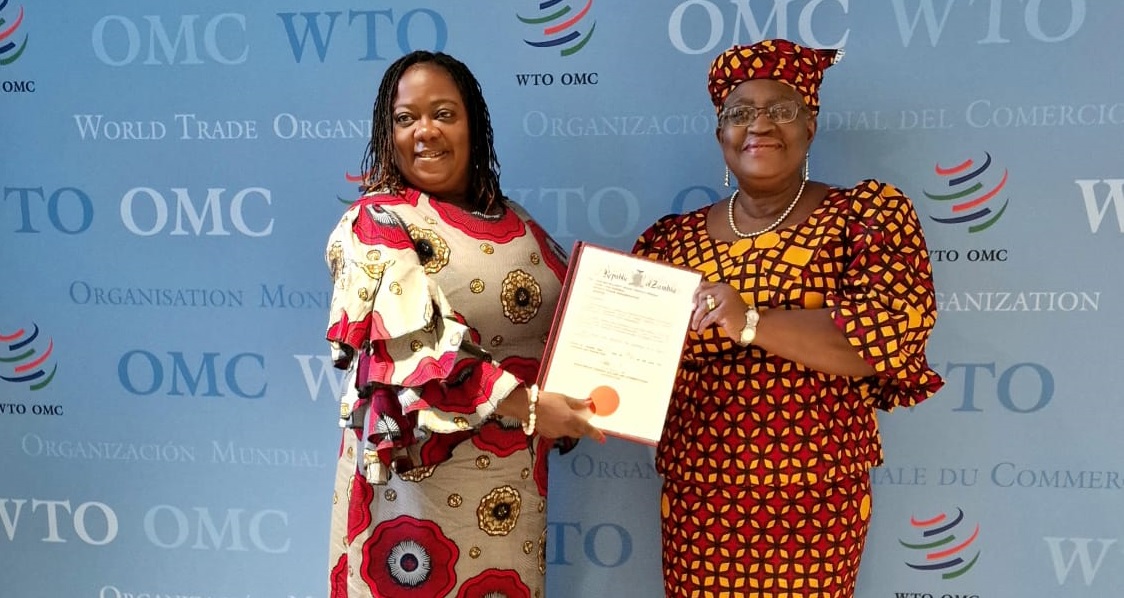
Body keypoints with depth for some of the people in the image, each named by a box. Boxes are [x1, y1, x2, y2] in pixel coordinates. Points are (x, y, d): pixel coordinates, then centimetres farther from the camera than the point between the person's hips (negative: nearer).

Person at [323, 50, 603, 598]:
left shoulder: (517, 227, 9)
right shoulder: (375, 223, -8)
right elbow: (415, 348, -20)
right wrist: (527, 405, -27)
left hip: (513, 479, 5)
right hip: (418, 470, -5)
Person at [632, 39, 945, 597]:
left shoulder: (869, 211, -2)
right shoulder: (671, 238, 5)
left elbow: (894, 328, -17)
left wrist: (750, 322, -25)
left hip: (814, 504, -2)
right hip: (695, 498, 3)